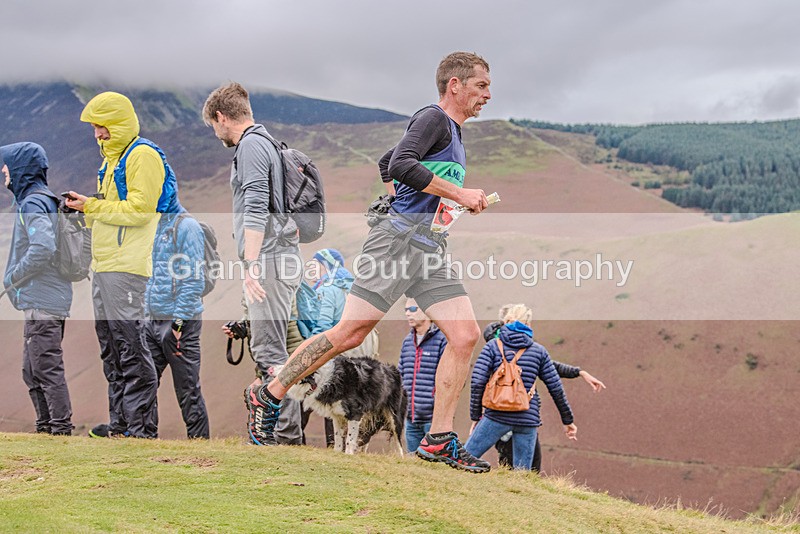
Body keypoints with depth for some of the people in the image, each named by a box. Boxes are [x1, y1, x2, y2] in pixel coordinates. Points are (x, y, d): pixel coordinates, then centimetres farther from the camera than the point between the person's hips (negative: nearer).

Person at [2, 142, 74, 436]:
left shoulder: (33, 204, -13)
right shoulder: (44, 200, 17)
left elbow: (42, 249, -27)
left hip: (42, 302, -10)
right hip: (43, 299, 10)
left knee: (47, 368, -7)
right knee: (32, 371, 15)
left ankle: (61, 427, -4)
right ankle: (46, 425, 20)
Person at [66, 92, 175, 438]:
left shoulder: (143, 156, -8)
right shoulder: (112, 158, 23)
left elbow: (139, 210, -17)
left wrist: (92, 205, -12)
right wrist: (83, 209, 10)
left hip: (126, 265, -10)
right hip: (103, 266, 10)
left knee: (131, 345, -10)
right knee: (111, 348, 11)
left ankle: (141, 427, -8)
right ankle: (119, 422, 16)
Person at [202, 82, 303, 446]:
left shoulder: (251, 146, -9)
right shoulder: (264, 143, 23)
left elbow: (255, 209, -19)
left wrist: (251, 264, -23)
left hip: (269, 261, -10)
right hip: (280, 260, 10)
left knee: (269, 349, -10)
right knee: (266, 346, 13)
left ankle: (287, 435, -11)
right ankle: (270, 429, 16)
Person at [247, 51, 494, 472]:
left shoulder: (453, 133, 25)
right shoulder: (433, 119, -4)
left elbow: (386, 164, 34)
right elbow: (399, 166, -22)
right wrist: (459, 194, -17)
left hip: (432, 249, 9)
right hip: (399, 240, -9)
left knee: (466, 335, -5)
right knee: (349, 333, -10)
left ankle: (438, 440, -2)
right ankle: (270, 394, 5)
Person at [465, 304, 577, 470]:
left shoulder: (493, 346, 6)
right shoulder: (538, 350, 12)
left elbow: (477, 382, -4)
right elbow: (556, 388, 11)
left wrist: (476, 416, 4)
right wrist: (568, 420, 20)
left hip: (497, 416, -2)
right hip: (527, 419, 2)